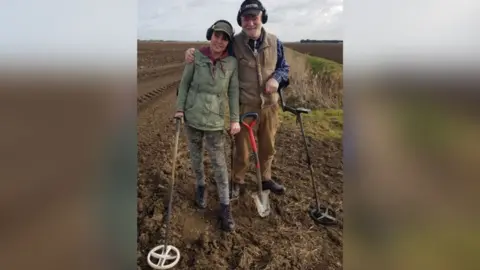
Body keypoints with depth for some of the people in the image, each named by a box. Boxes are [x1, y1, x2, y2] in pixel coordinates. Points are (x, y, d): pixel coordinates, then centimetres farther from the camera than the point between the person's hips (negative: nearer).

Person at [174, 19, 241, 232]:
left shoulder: (232, 63, -6)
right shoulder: (196, 56, -7)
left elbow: (233, 92, -1)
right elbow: (185, 83, 2)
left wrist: (235, 119, -4)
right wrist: (179, 108, -2)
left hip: (215, 119, -1)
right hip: (192, 116, 1)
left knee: (219, 163, 1)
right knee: (196, 156, 16)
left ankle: (225, 206, 10)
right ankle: (200, 186, 42)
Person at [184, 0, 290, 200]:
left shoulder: (274, 42, -2)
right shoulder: (234, 43, -10)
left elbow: (284, 67, 10)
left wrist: (276, 78, -13)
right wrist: (194, 53, -18)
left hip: (270, 106, 3)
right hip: (245, 107, -3)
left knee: (268, 147, 19)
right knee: (242, 149, 9)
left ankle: (266, 179, 42)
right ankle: (238, 183, 32)